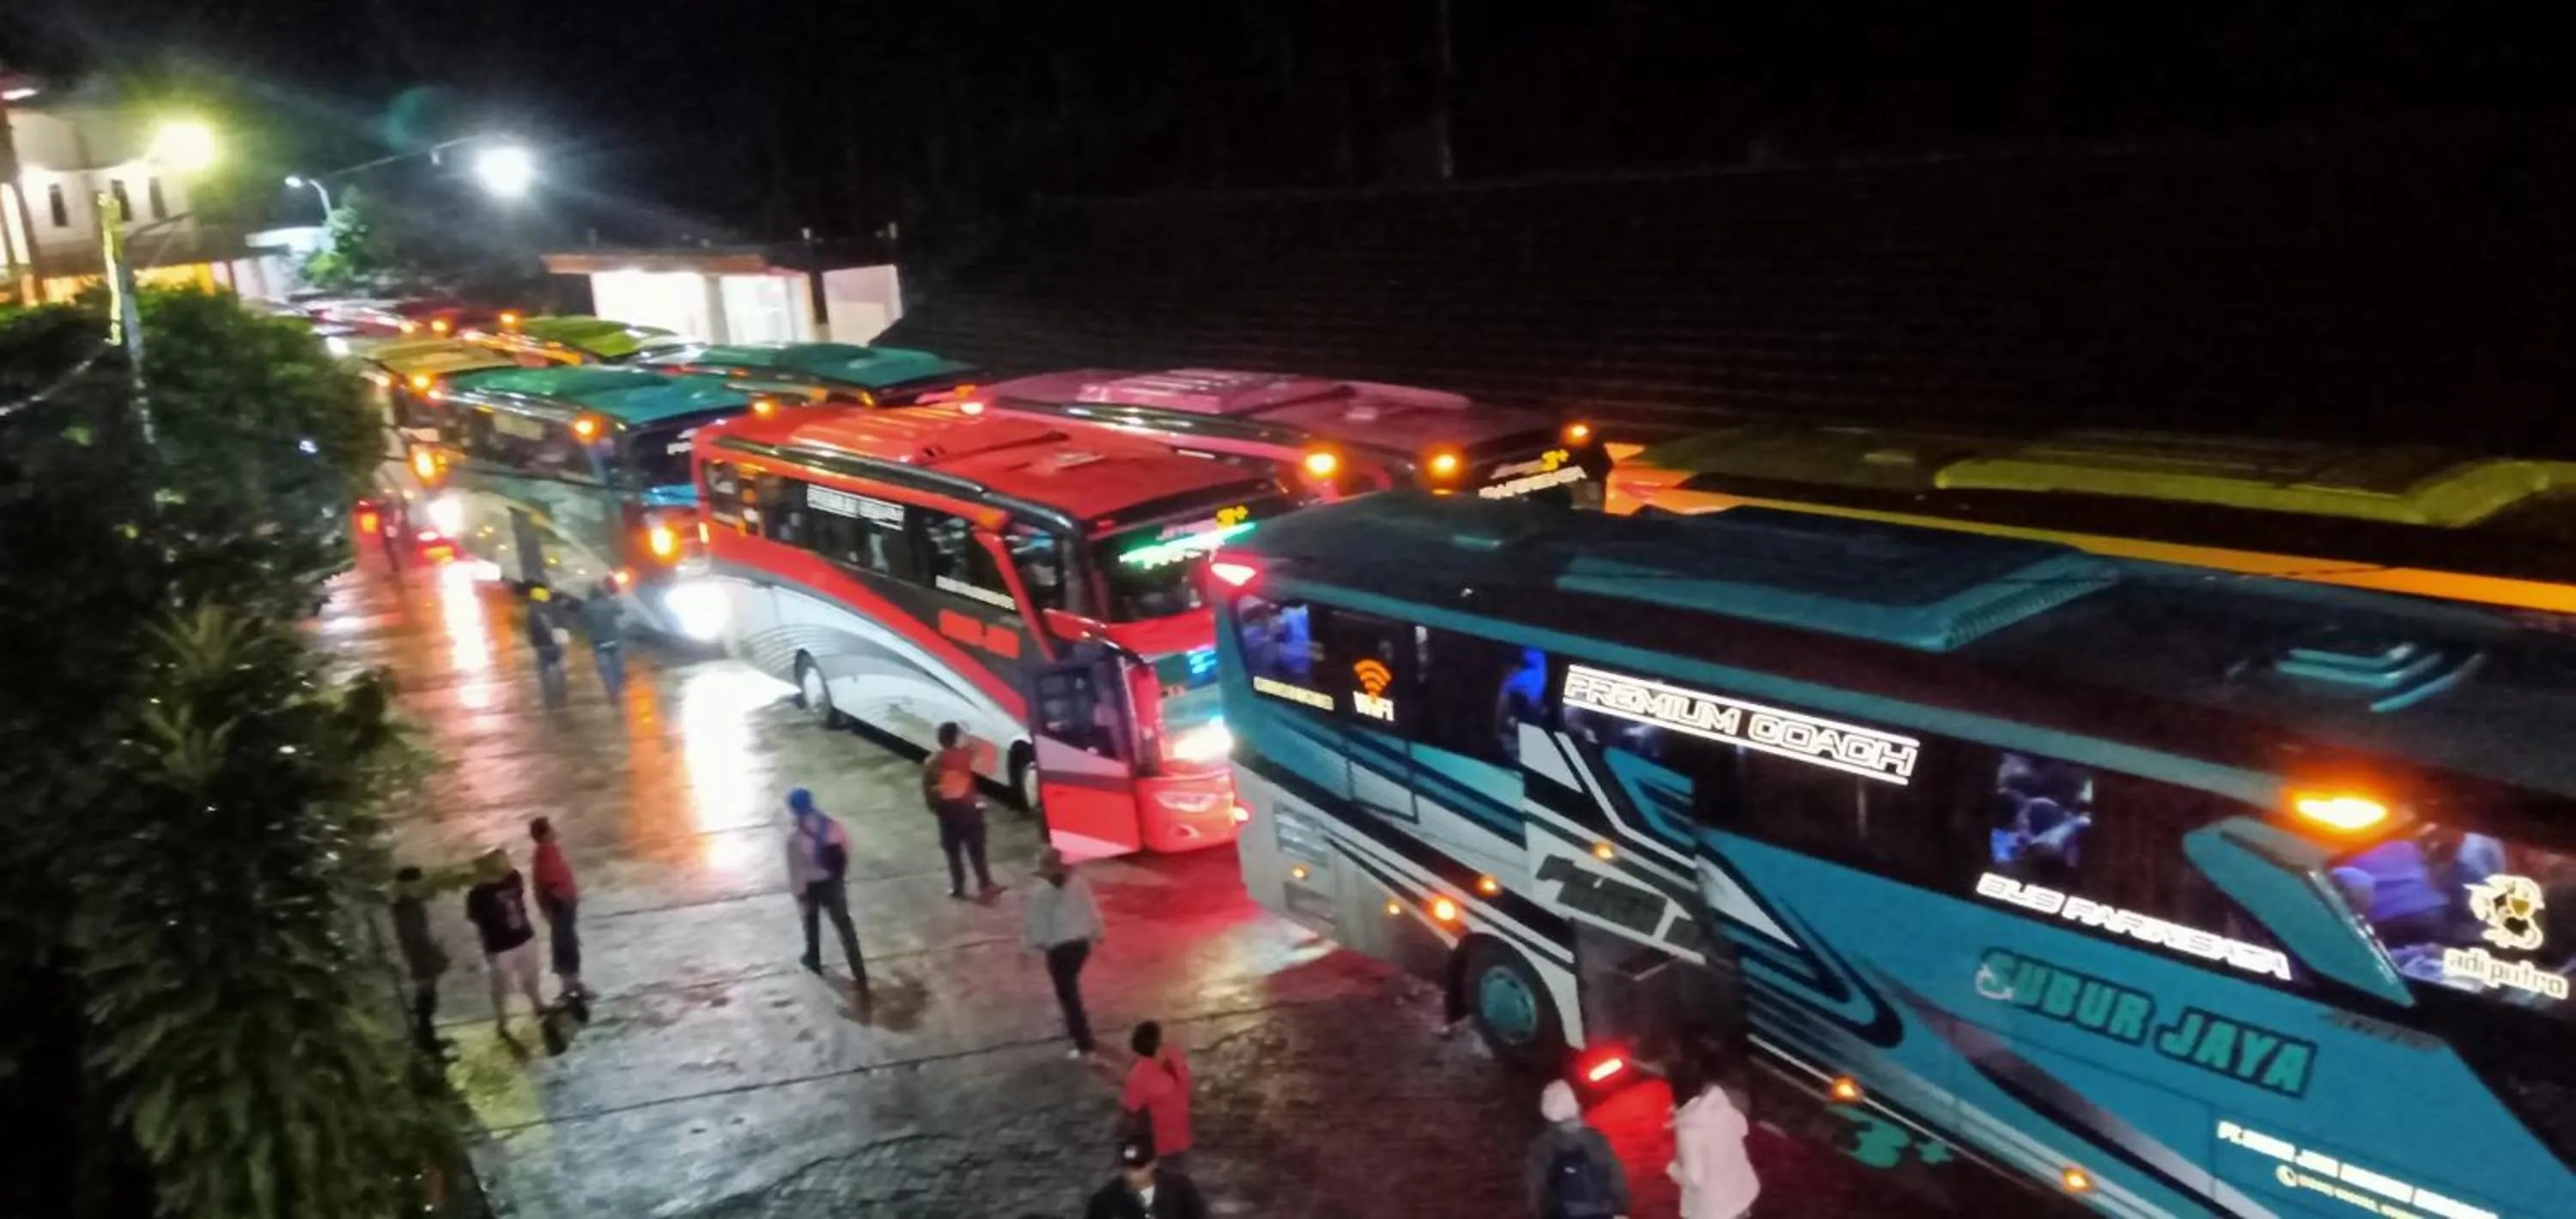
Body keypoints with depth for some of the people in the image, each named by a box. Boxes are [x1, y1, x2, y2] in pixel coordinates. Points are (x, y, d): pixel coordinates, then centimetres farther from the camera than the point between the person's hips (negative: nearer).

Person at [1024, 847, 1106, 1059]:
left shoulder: (1040, 893, -18)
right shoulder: (1080, 883, -6)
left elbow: (1038, 925, -9)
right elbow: (1092, 912, 3)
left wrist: (1038, 943, 10)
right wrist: (1097, 934, 18)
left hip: (1058, 948, -5)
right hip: (1081, 943, 6)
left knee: (1067, 993, 4)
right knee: (1070, 987, 29)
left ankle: (1084, 1045, 3)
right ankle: (1076, 1026, 46)